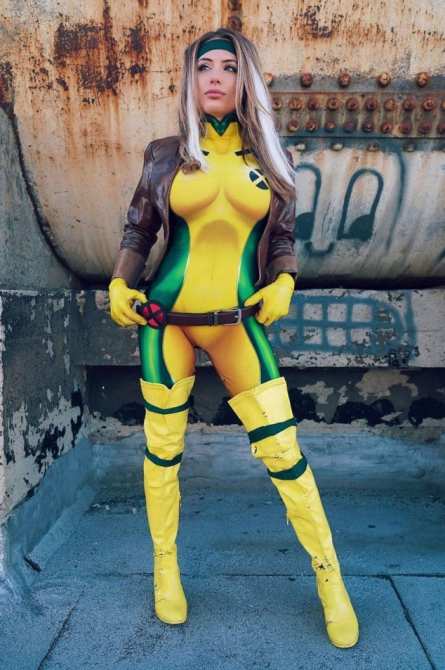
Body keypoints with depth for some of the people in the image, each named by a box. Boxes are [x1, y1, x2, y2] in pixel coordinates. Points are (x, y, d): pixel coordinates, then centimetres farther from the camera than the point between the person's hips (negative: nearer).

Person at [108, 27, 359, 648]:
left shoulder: (271, 158, 7)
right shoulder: (166, 154, 5)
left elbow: (282, 237, 13)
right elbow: (138, 230, 11)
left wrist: (282, 283, -4)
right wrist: (119, 286, -1)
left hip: (237, 322, 0)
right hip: (166, 317, 1)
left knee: (281, 446, -3)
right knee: (162, 444, 7)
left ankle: (329, 576, 18)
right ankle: (166, 566, 30)